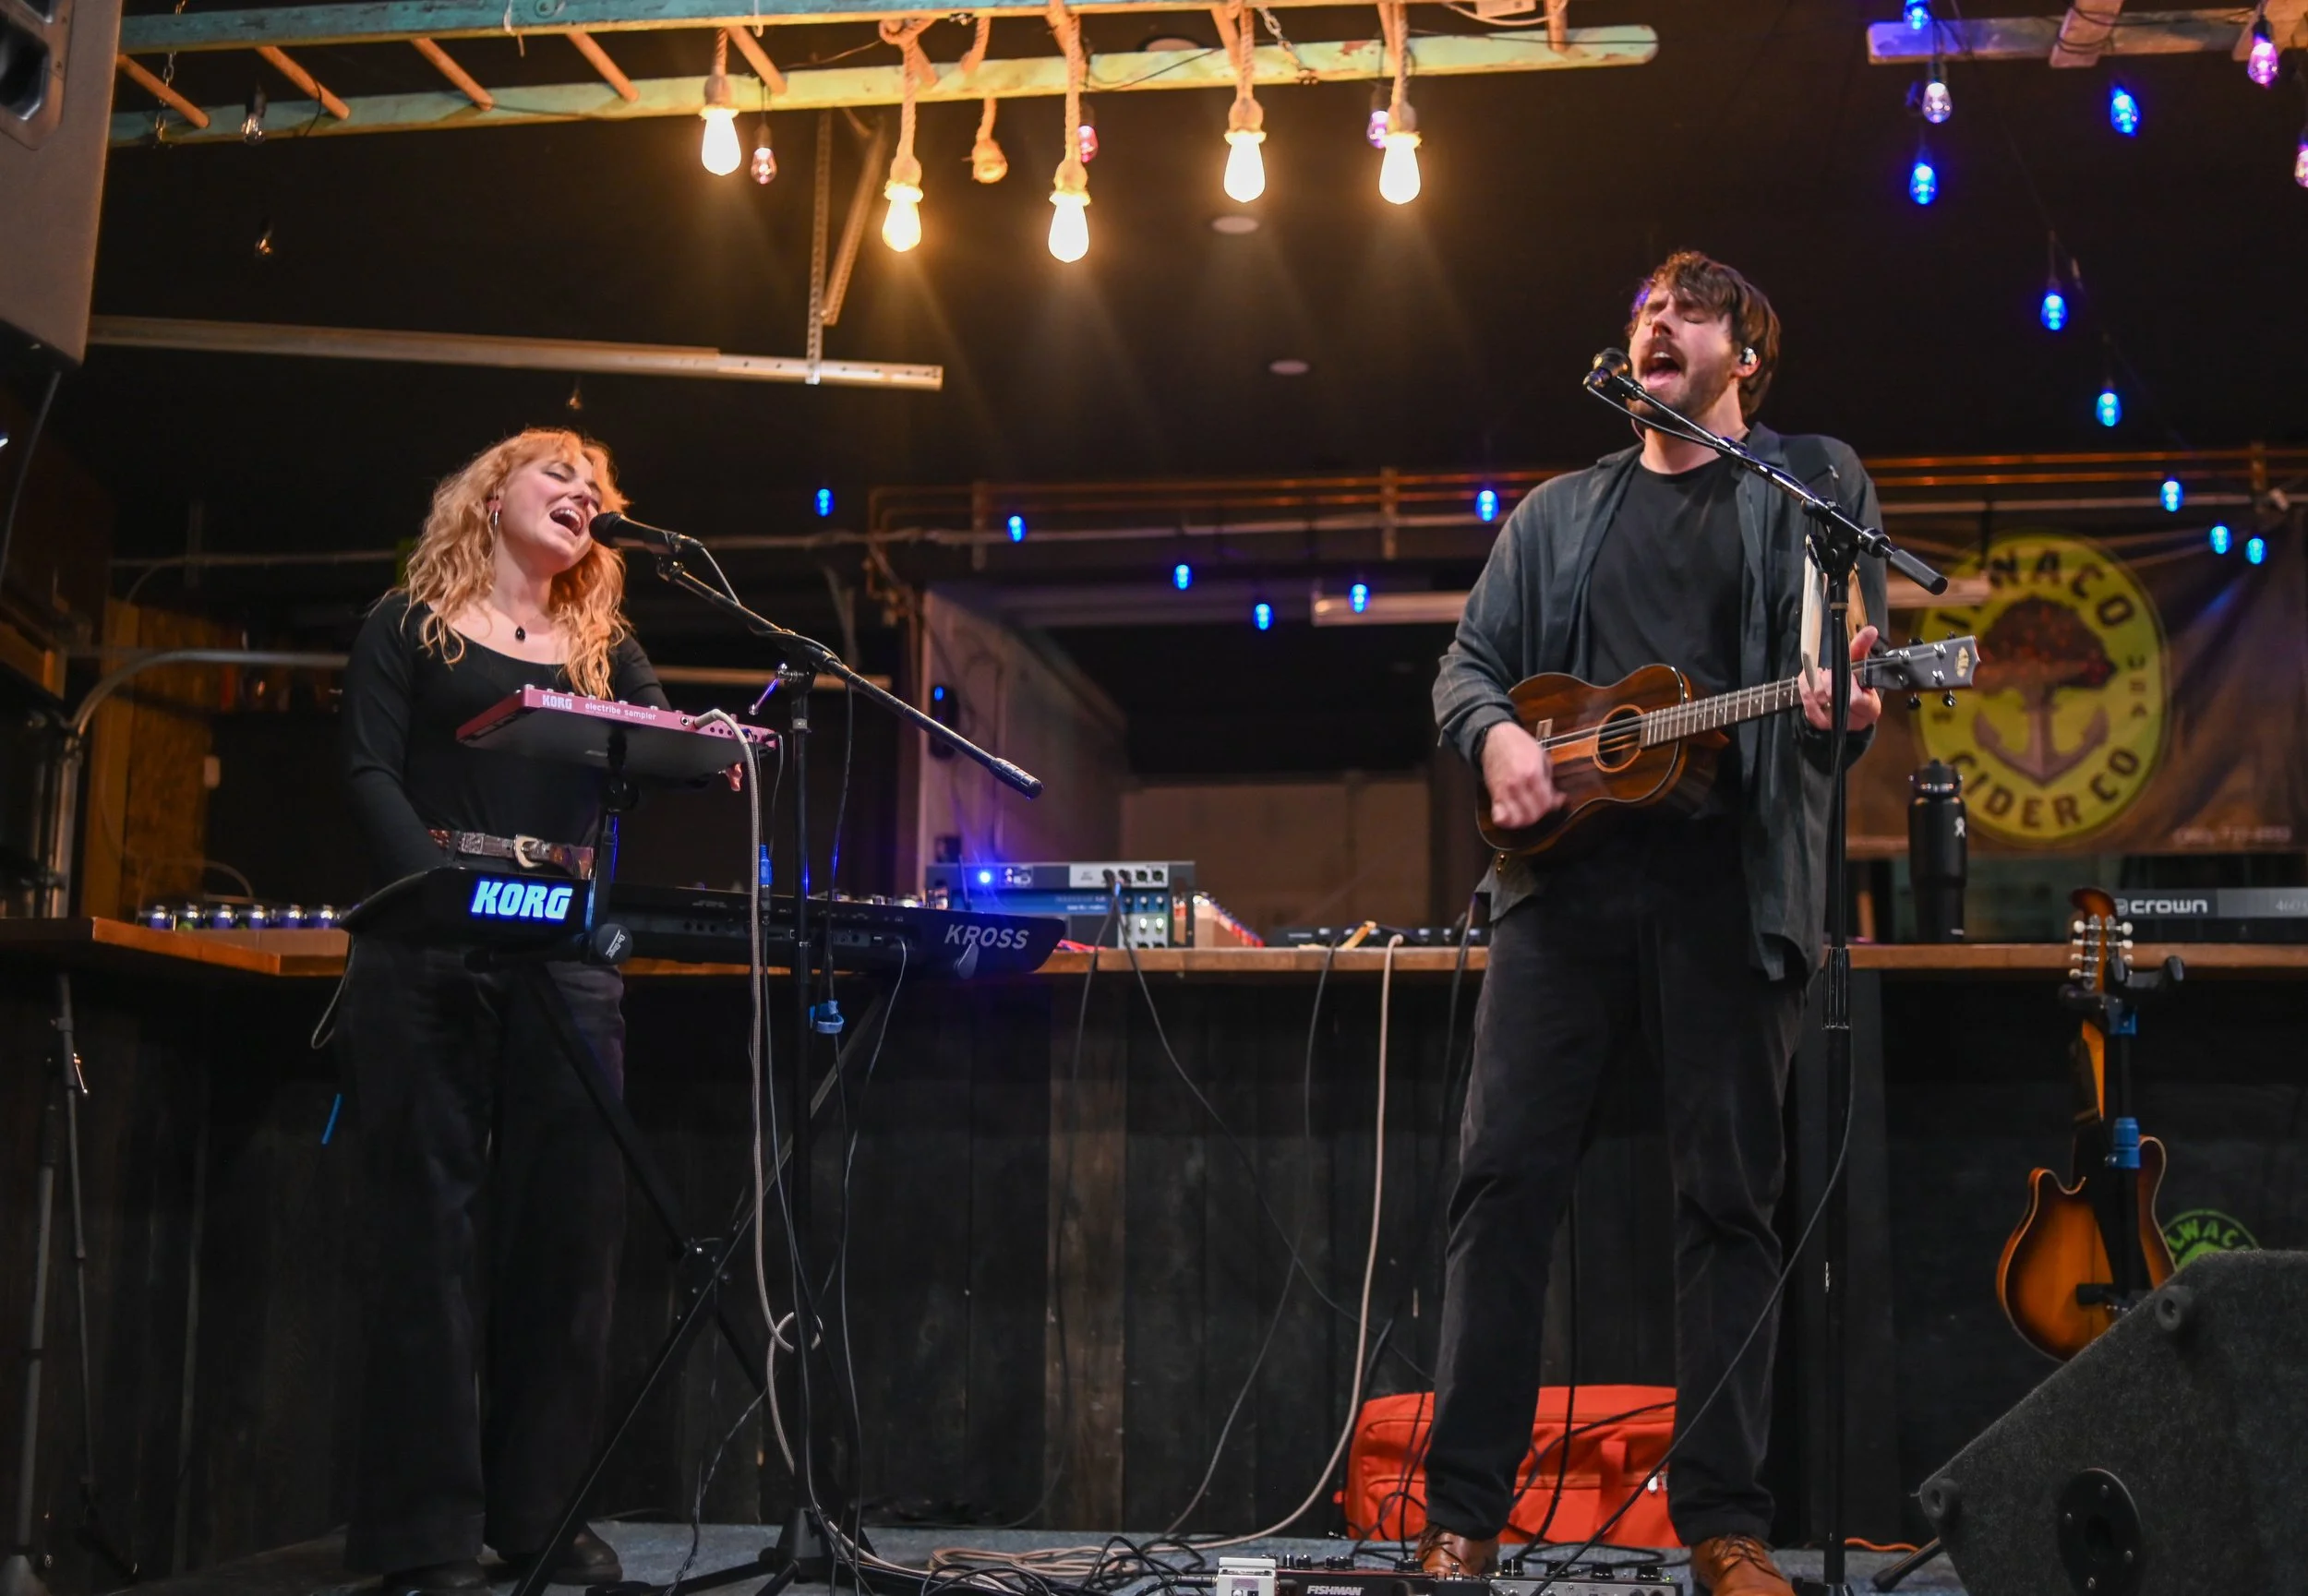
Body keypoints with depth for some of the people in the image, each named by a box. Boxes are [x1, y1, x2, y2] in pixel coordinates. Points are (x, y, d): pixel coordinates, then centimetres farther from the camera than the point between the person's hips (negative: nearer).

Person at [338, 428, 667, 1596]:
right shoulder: (411, 624, 11)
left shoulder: (605, 647, 22)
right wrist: (442, 883, -19)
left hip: (566, 949, 4)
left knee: (570, 1221, -1)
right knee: (430, 1219, -7)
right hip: (429, 937, -4)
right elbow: (371, 774, -1)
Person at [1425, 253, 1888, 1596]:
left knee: (1733, 1196, -1)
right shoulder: (1557, 514, 22)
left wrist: (1846, 708, -19)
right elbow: (1471, 663, 18)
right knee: (1504, 1175, -4)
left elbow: (1852, 668, 5)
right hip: (1564, 869, 2)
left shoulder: (1817, 483, 13)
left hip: (1735, 876, -2)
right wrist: (1496, 734, -4)